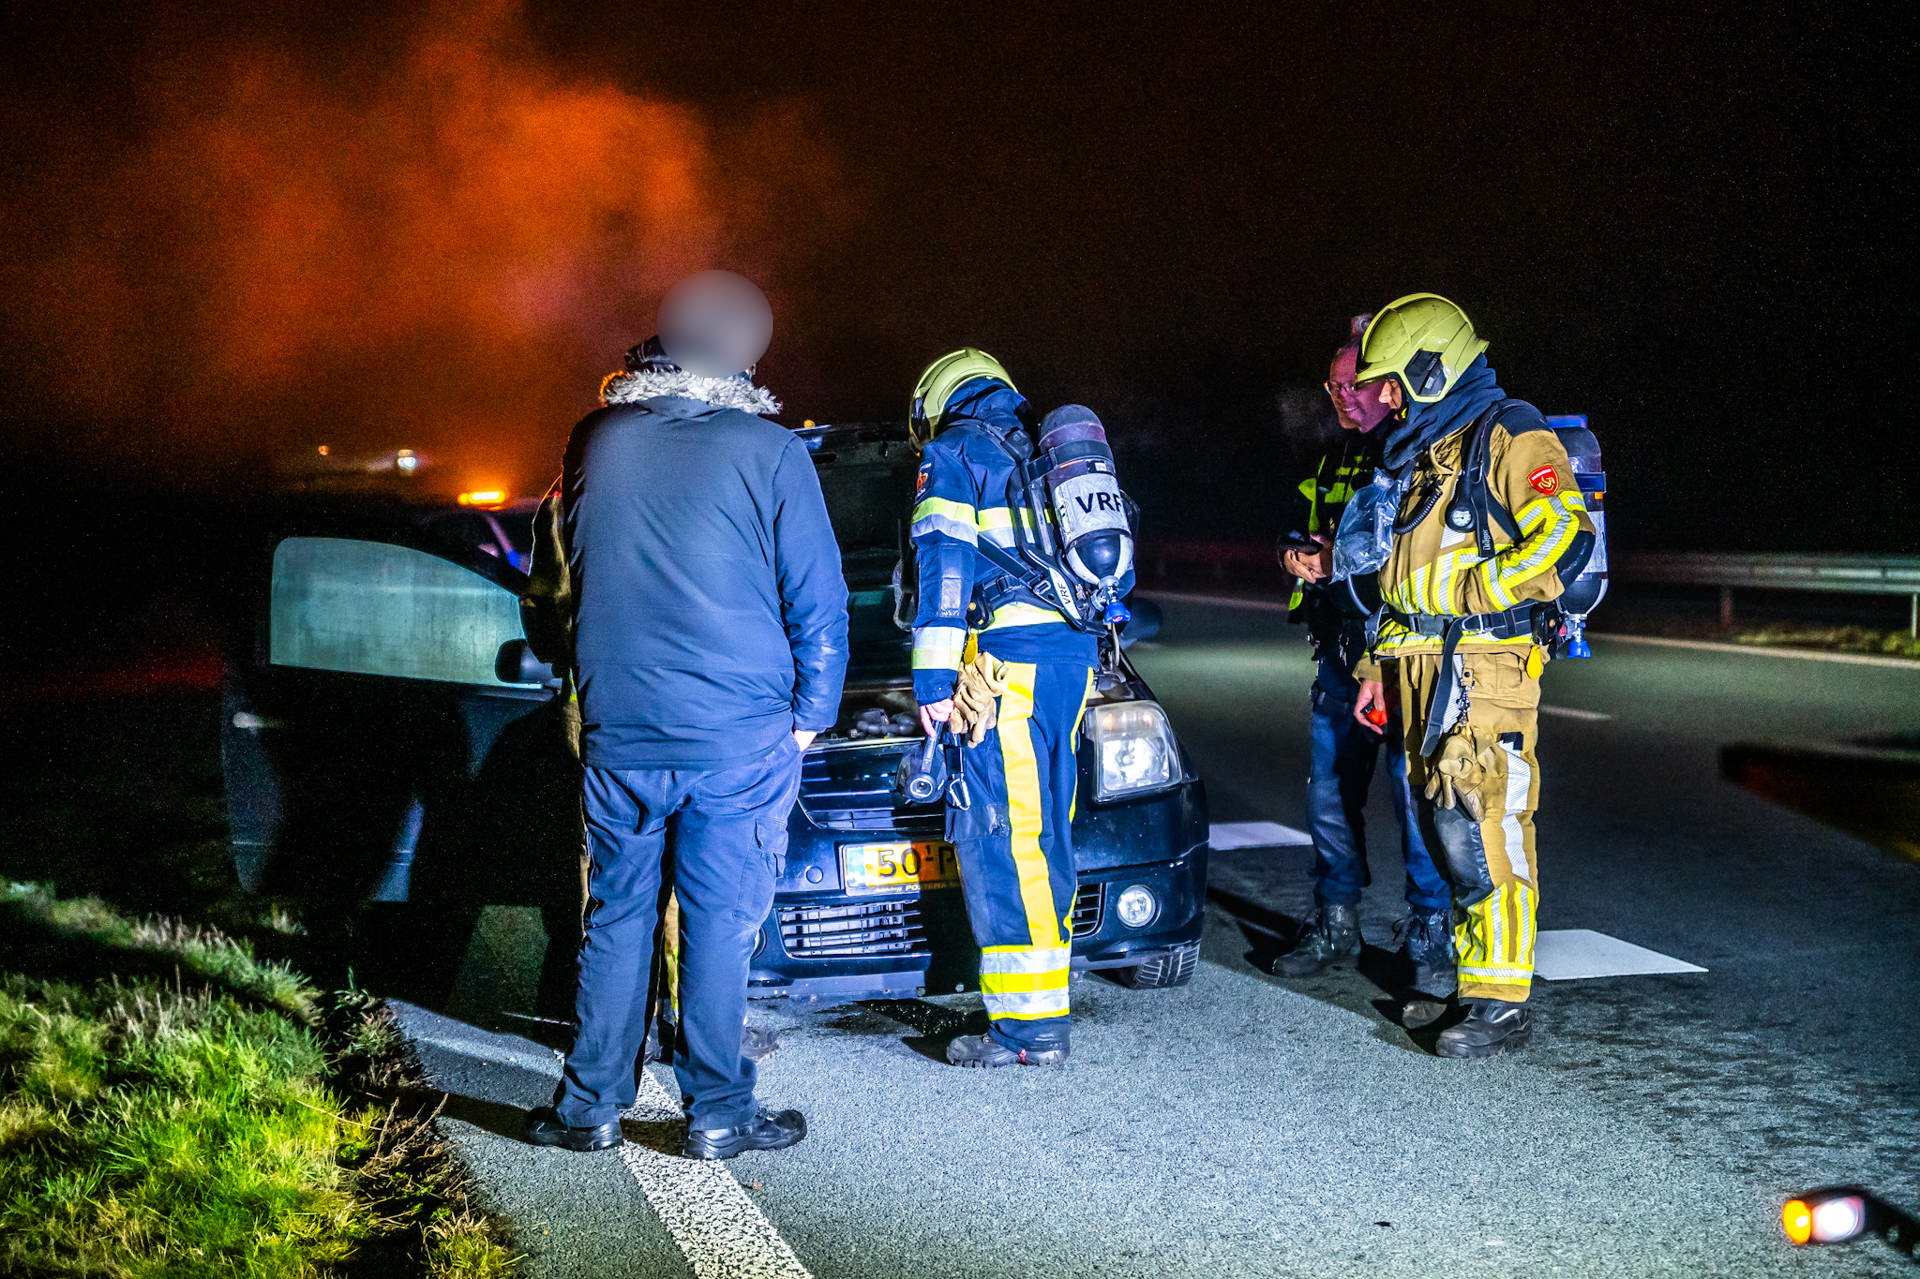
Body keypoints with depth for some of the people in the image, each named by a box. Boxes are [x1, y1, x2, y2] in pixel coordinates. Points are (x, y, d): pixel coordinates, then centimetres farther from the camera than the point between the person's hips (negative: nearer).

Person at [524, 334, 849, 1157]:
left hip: (618, 731, 3)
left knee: (616, 917, 13)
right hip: (740, 737, -3)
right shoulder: (769, 451, -4)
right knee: (721, 924, 5)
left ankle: (590, 1105, 18)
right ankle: (717, 1111, 12)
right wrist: (810, 713, 7)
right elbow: (819, 600, -1)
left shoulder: (594, 442, 5)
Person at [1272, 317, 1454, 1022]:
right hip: (1340, 647, 8)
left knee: (1415, 795, -8)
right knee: (1330, 791, 14)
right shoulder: (1335, 459, 19)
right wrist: (1299, 554, 6)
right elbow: (1300, 525, 29)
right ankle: (1336, 921, 30)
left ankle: (1433, 951, -2)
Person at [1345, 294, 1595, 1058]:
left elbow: (1565, 537, -18)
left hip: (1485, 671, -9)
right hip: (1422, 673, 9)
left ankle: (1503, 1003, -8)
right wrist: (1379, 665, 20)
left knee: (1481, 830, -12)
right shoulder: (1418, 457, 21)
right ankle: (1469, 976, 18)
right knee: (1443, 829, 9)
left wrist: (1464, 591, -15)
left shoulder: (1509, 438, -6)